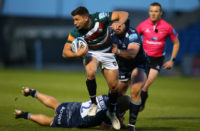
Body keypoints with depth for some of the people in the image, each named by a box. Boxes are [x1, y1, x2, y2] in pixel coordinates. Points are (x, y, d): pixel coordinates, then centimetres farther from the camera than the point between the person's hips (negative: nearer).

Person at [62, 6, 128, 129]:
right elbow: (65, 52, -18)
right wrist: (77, 54, -38)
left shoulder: (100, 18, -27)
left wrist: (118, 23, -44)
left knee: (113, 86, -3)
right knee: (91, 73, -34)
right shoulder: (76, 32, -22)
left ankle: (111, 112, 25)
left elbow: (124, 14, -23)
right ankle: (94, 104, -12)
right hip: (91, 53, -1)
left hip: (108, 53, 1)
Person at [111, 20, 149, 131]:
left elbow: (132, 54, -46)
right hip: (122, 67, 6)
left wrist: (118, 51, -62)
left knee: (135, 92, -29)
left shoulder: (133, 35, -28)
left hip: (139, 66, -6)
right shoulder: (111, 35, -10)